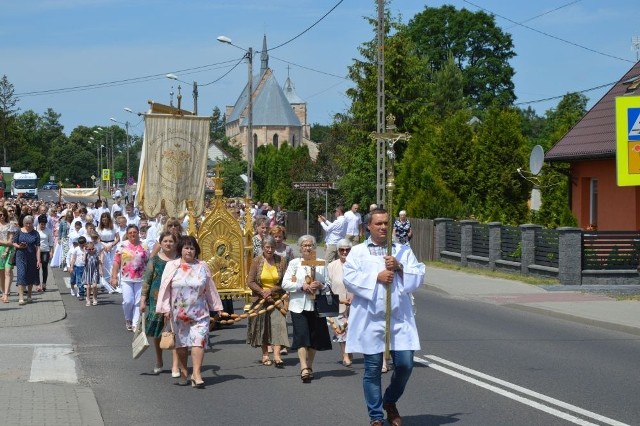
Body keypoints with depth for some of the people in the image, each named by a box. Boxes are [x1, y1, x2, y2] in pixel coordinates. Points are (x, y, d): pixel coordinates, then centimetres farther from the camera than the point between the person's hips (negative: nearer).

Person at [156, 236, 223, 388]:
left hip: (200, 313, 0)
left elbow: (210, 288, 11)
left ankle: (196, 374, -15)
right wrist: (165, 309, -6)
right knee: (181, 343, 9)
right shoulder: (172, 266, 2)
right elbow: (165, 288, 0)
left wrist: (217, 307, 11)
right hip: (179, 313, 0)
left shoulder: (202, 266, 6)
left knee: (198, 341, -12)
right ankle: (183, 374, 21)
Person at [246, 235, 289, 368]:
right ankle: (265, 355, 19)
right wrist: (263, 292, -16)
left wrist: (271, 290, -15)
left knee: (278, 324, -12)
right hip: (260, 300, 0)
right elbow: (250, 282, -5)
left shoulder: (281, 261, -1)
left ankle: (276, 355, -17)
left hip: (277, 299, 0)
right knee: (262, 326, 7)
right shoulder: (256, 261, -3)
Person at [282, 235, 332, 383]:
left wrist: (320, 286, -14)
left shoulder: (321, 263, 8)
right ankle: (304, 368, -19)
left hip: (316, 305, 2)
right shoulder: (294, 263, 3)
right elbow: (285, 284, -4)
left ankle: (309, 366, 23)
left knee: (314, 337, 8)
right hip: (299, 305, -2)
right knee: (302, 336, -12)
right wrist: (302, 286, -16)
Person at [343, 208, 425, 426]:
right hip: (370, 319, -2)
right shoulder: (358, 251, 6)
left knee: (405, 364, -4)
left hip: (399, 318, 2)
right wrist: (376, 277, -13)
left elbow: (419, 276, 5)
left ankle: (390, 401, 24)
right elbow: (349, 277, -6)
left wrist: (399, 267, -10)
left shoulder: (403, 251, 13)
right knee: (373, 369, 3)